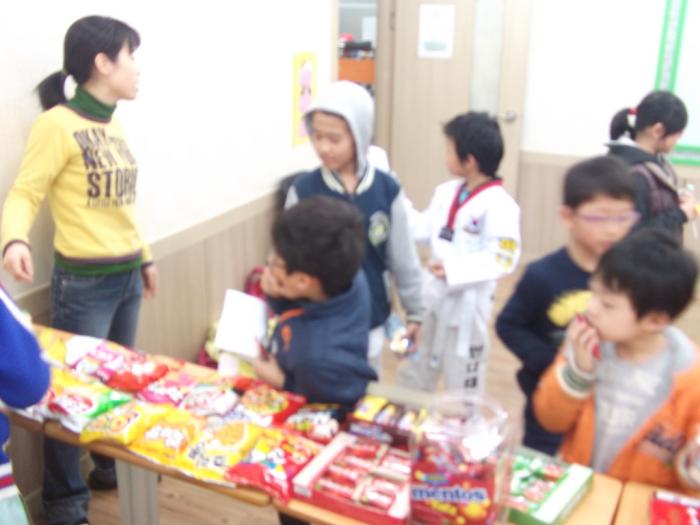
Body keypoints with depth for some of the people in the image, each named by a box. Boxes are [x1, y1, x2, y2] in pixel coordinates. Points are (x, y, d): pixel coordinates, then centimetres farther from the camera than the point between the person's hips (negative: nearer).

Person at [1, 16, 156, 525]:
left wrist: (143, 255, 21)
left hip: (126, 276, 7)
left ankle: (111, 466, 38)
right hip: (84, 281, -7)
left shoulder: (112, 124, 9)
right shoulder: (58, 124, -14)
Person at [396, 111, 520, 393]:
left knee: (462, 385, 12)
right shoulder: (446, 192, 3)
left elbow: (502, 259, -25)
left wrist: (454, 268, -32)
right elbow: (422, 229, 9)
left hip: (466, 304, -7)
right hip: (432, 295, 8)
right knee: (414, 375, 24)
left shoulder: (498, 204, -21)